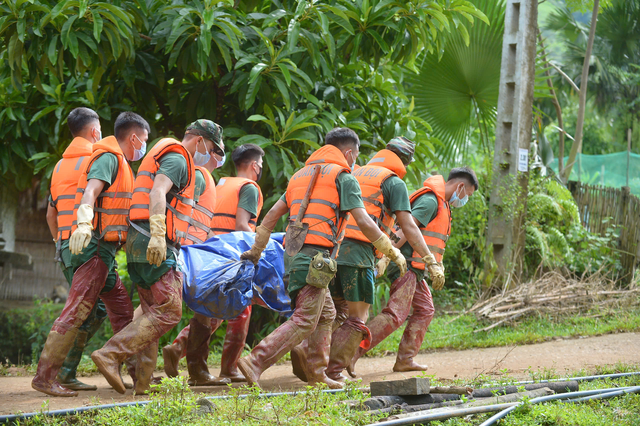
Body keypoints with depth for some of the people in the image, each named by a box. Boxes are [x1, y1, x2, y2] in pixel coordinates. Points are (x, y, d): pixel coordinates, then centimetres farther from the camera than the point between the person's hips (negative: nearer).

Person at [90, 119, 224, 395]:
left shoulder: (167, 156, 28)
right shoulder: (177, 158, -4)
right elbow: (158, 193, -21)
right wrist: (158, 235, -31)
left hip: (140, 247, 11)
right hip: (156, 248, -11)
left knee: (153, 311, 10)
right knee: (169, 311, -13)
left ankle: (141, 381, 4)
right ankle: (111, 354, -20)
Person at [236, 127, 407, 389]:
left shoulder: (302, 174, 24)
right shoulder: (343, 176, 1)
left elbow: (271, 215, 22)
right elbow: (364, 223, -5)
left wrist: (256, 250, 26)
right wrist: (392, 252, 3)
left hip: (293, 252, 8)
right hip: (315, 256, -8)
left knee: (326, 314, 19)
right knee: (304, 321, -11)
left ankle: (317, 373, 15)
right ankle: (255, 362, -23)